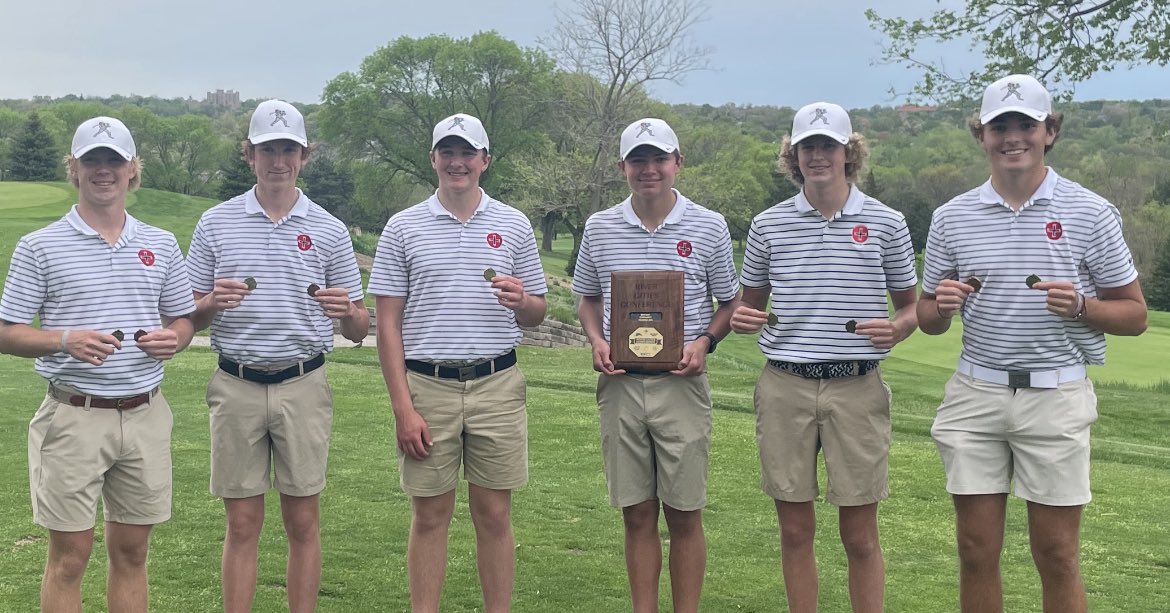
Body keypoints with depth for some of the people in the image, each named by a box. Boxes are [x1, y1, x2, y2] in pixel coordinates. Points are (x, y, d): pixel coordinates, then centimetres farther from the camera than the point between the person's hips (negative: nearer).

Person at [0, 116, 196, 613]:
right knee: (69, 557, 2)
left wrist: (173, 339, -7)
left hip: (145, 416, 3)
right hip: (73, 417, -3)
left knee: (132, 553, 11)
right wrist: (67, 340, -19)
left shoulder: (162, 244, 10)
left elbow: (183, 319, 17)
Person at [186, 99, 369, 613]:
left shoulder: (329, 230, 5)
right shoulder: (215, 224, 6)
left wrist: (347, 311, -16)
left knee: (303, 522, 5)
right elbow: (189, 317, 8)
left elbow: (358, 330, 7)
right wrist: (213, 302, -14)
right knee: (242, 525, 5)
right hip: (236, 387, 0)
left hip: (304, 386, 0)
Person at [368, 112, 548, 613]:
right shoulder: (403, 228, 4)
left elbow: (537, 314, 12)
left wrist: (521, 301, -13)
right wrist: (403, 409, -6)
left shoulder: (514, 225, 8)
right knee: (430, 516, 7)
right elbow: (388, 324, 1)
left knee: (494, 515, 6)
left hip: (496, 386, 1)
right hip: (426, 386, -1)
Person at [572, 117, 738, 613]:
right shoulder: (599, 227, 6)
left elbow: (730, 303, 9)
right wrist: (597, 341, -2)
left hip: (681, 385, -2)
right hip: (620, 385, 2)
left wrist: (704, 343, -10)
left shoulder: (709, 227, 1)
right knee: (637, 515, 8)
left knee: (684, 515, 4)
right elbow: (587, 298, 18)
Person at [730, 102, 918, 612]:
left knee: (860, 536, 4)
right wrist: (741, 319, -7)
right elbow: (750, 304, 16)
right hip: (785, 386, 1)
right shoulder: (767, 225, 7)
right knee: (795, 531, 8)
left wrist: (898, 328, -11)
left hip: (857, 386, -1)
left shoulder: (886, 223, 4)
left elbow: (911, 305, 11)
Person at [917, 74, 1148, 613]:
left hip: (1056, 397, -2)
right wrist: (942, 305, -10)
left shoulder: (1091, 214, 0)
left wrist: (1080, 306, -16)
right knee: (976, 553, 7)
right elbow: (928, 319, 13)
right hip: (975, 394, 2)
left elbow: (1134, 315, 4)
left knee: (1057, 556, 5)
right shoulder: (952, 217, 6)